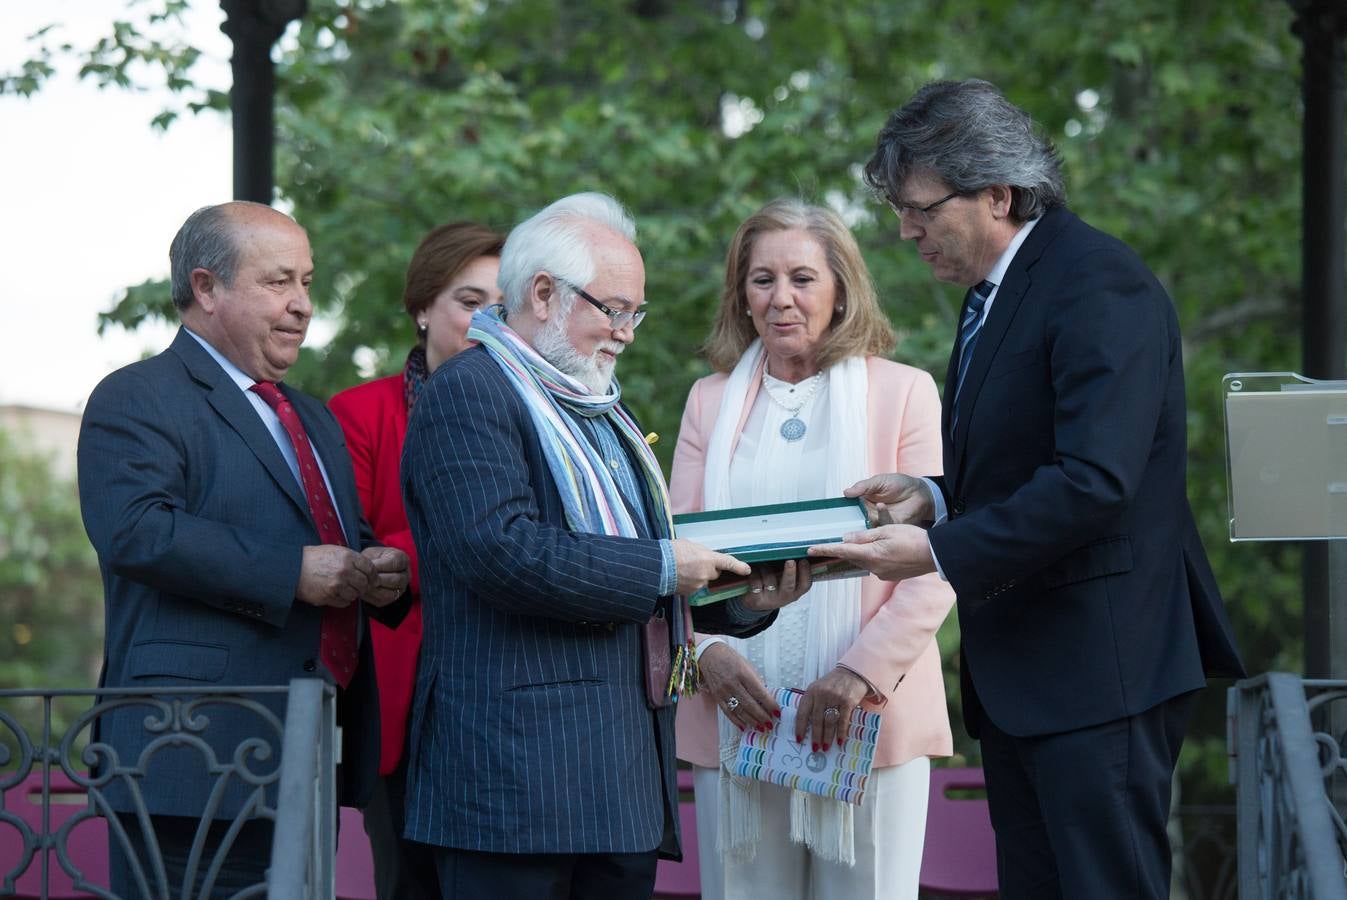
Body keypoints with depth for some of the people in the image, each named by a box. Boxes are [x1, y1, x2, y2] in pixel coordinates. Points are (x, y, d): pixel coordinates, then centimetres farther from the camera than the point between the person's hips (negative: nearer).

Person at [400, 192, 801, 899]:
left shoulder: (600, 409, 24)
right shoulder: (468, 392, -7)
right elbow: (502, 550, -21)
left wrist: (743, 597, 9)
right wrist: (659, 569, -16)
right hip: (521, 759, -9)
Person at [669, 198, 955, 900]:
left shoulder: (902, 393, 5)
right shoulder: (710, 401, 15)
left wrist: (861, 672, -14)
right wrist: (706, 648, -8)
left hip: (869, 721, -2)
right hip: (736, 718, 2)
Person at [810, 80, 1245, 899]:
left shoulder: (1100, 286, -15)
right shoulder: (996, 293, 17)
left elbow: (1095, 480, -24)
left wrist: (942, 551, -22)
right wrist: (937, 496, 6)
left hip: (1097, 671, -10)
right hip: (1017, 676, 10)